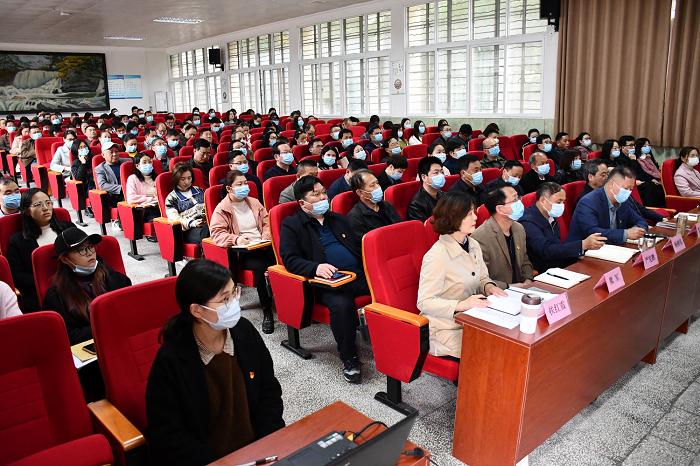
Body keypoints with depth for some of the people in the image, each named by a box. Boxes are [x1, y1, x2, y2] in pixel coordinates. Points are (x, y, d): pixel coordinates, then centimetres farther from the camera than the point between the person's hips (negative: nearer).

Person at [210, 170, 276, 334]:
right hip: (242, 252, -4)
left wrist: (266, 239, -2)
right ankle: (266, 312, -28)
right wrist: (236, 239, -23)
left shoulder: (254, 203, 19)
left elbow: (267, 223, 19)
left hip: (262, 246, 4)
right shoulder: (221, 209, 4)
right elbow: (217, 234, -6)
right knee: (262, 265, -36)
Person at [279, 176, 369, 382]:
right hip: (327, 281, -5)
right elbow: (290, 259, -3)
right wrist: (316, 267, -21)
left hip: (358, 275, 5)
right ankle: (349, 358, -18)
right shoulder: (291, 225, 9)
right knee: (341, 303, -37)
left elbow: (358, 246, 28)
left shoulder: (338, 219, 27)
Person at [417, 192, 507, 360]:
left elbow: (482, 278, 21)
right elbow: (424, 302, -20)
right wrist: (460, 305, -31)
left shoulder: (473, 245, 8)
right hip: (447, 329, -8)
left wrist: (489, 286, -3)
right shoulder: (436, 256, -19)